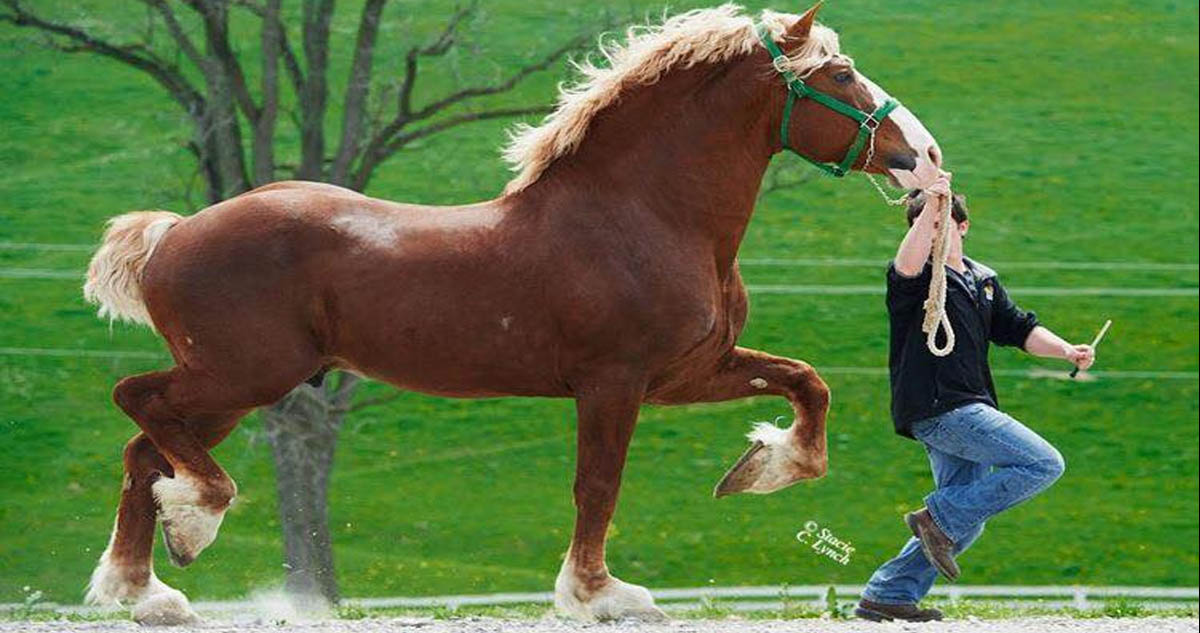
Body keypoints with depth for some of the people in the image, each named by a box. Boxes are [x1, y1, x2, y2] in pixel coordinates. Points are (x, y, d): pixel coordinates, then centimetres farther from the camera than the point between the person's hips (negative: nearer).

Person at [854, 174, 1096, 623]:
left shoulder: (984, 280, 20)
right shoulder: (917, 279, -6)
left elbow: (1018, 328, 20)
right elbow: (909, 265, -30)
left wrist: (1066, 351, 4)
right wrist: (929, 206, -41)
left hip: (963, 410, 9)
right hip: (935, 408, -9)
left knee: (966, 521, 11)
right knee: (1043, 464, -15)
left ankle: (887, 595, 12)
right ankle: (939, 516, -12)